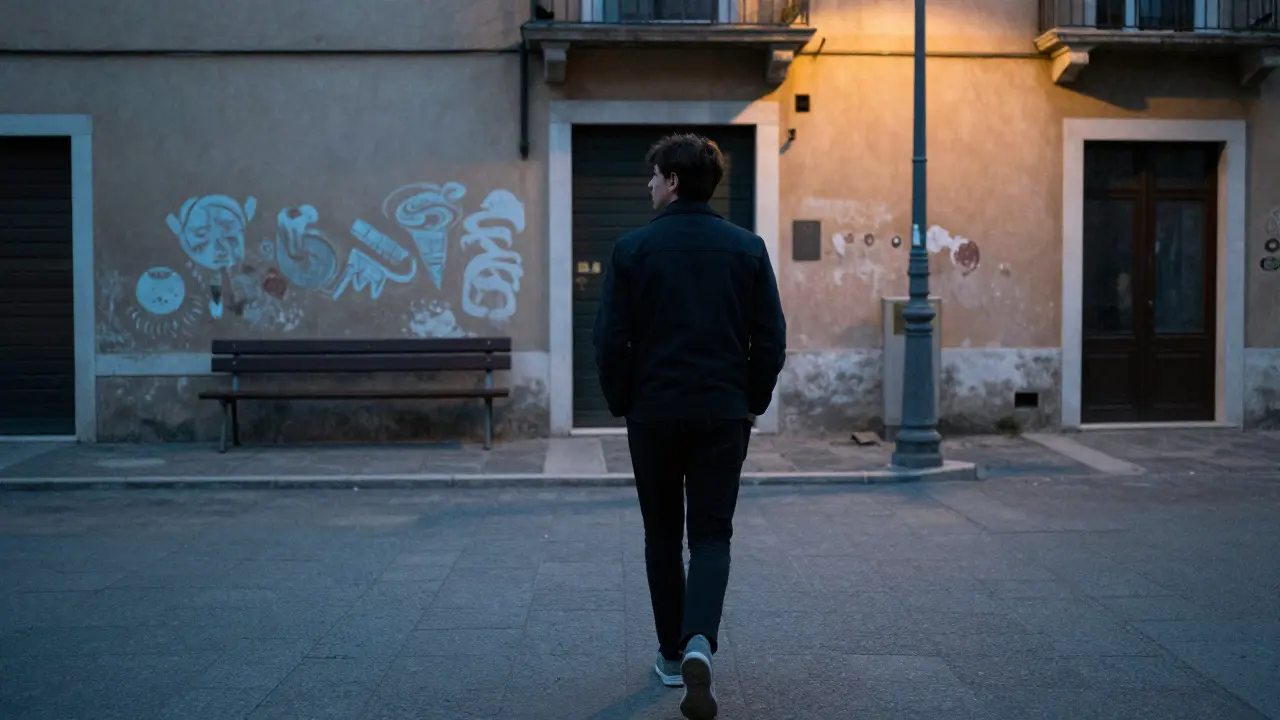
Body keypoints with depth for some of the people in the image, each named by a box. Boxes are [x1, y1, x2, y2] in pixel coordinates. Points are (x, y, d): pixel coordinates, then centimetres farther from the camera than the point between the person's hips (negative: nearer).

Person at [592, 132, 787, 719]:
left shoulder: (633, 249, -5)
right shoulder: (747, 248, 1)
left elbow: (611, 340, -6)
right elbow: (771, 337, 0)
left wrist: (622, 404, 7)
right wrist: (753, 403, 11)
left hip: (654, 413, -1)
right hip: (724, 416, 1)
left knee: (662, 535, 15)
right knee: (712, 535, 6)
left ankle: (671, 655, 23)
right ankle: (698, 643, -17)